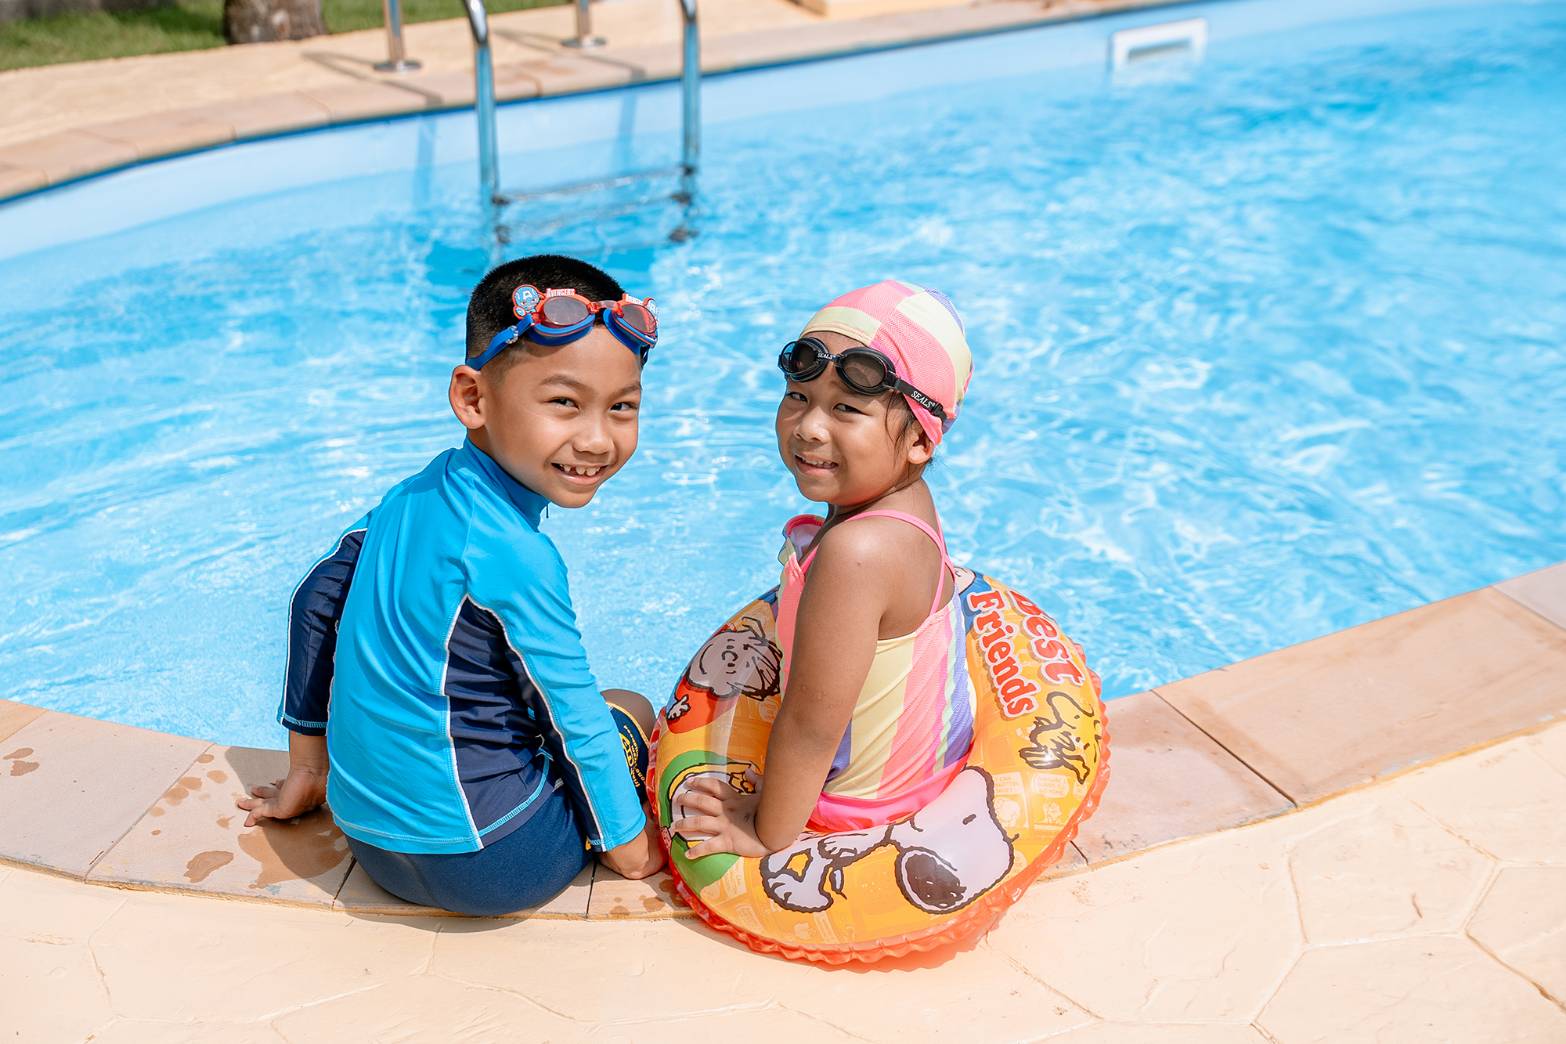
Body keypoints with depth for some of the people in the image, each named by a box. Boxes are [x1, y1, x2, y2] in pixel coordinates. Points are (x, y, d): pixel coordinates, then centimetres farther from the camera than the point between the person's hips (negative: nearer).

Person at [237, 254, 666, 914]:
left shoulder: (417, 495, 0)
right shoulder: (513, 554, -25)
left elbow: (316, 601, 11)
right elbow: (576, 721, -17)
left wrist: (307, 768, 22)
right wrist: (629, 843, -1)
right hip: (485, 866, -7)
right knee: (629, 713, 16)